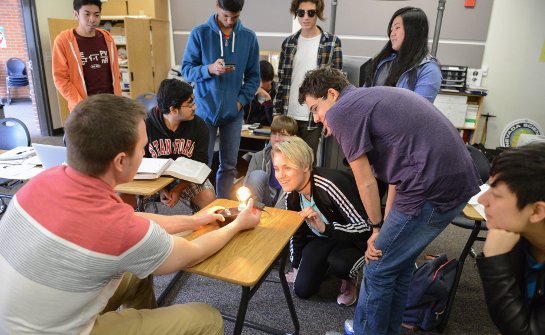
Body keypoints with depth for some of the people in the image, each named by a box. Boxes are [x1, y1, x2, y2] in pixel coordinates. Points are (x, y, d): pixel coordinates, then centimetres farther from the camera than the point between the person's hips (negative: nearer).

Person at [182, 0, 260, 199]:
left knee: (229, 165, 9)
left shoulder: (249, 37, 3)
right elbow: (186, 69, -2)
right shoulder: (199, 33, -3)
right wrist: (209, 69, -21)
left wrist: (241, 100, -7)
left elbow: (253, 76, 7)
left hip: (233, 112, 2)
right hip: (205, 110, -2)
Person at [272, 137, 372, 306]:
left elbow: (366, 228, -34)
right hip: (324, 239, 6)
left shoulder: (330, 184, -35)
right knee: (302, 290, -3)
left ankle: (350, 277, 1)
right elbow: (297, 231, 4)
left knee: (338, 262, -36)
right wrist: (296, 267, 12)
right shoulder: (291, 192, -13)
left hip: (355, 239, -5)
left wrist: (325, 228, -47)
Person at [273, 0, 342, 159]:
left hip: (313, 118, -3)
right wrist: (277, 112, 5)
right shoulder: (288, 42, 7)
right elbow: (281, 81, 10)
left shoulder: (332, 42, -1)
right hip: (287, 115, 3)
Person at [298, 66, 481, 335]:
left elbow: (366, 183, -4)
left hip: (431, 190, -9)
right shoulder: (374, 97, 21)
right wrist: (387, 226, 14)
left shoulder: (341, 112, -5)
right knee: (399, 263, 22)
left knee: (378, 270, 8)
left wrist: (377, 228, 11)